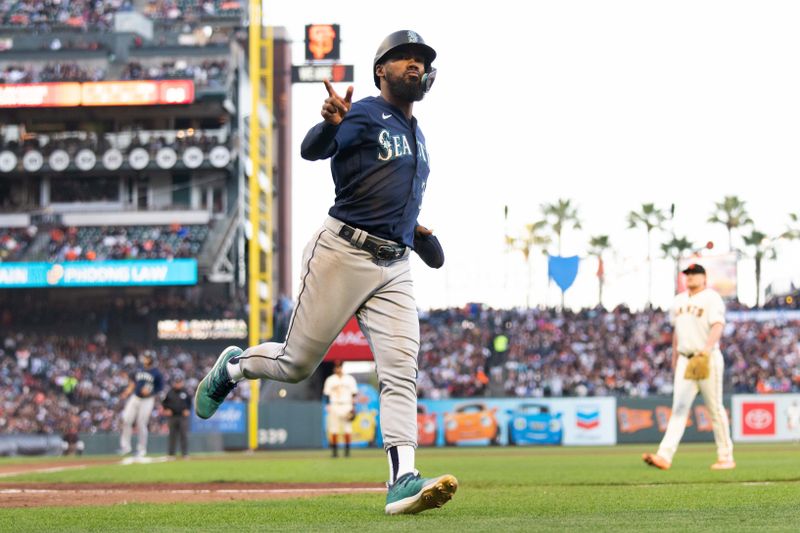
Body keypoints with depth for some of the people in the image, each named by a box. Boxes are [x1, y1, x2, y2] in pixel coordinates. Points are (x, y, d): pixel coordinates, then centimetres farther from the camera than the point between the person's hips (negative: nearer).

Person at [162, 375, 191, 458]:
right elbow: (164, 402, 14)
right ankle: (170, 453, 10)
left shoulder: (186, 392, 4)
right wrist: (166, 410, 0)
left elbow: (190, 402, 10)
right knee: (172, 436, 4)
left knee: (184, 435, -5)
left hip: (183, 416, -2)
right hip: (172, 416, 2)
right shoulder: (170, 392, 8)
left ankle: (185, 454, -2)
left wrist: (188, 410, -4)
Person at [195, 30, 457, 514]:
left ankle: (403, 479, -18)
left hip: (395, 269, 6)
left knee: (401, 372, -9)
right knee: (297, 363, 2)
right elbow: (312, 150, -22)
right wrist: (331, 124, -43)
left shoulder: (416, 134, 20)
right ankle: (234, 366, 33)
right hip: (342, 254, -6)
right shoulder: (365, 114, -5)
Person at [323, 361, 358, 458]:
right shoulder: (330, 380, 8)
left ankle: (347, 450, 2)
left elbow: (354, 394, 9)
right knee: (334, 430, -4)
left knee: (347, 430, -3)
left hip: (347, 406, 0)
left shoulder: (350, 379, 9)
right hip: (334, 406, 0)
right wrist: (329, 406, -4)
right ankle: (334, 450, 0)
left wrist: (353, 407, 1)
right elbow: (327, 394, 7)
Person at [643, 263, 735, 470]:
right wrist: (674, 356, 24)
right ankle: (664, 456, -16)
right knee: (679, 407, -5)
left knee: (715, 408, 0)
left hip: (708, 359, -6)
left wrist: (706, 350, -32)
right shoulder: (679, 300, 16)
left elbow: (717, 326, -18)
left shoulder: (711, 298, -6)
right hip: (685, 360, 6)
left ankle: (726, 457, 8)